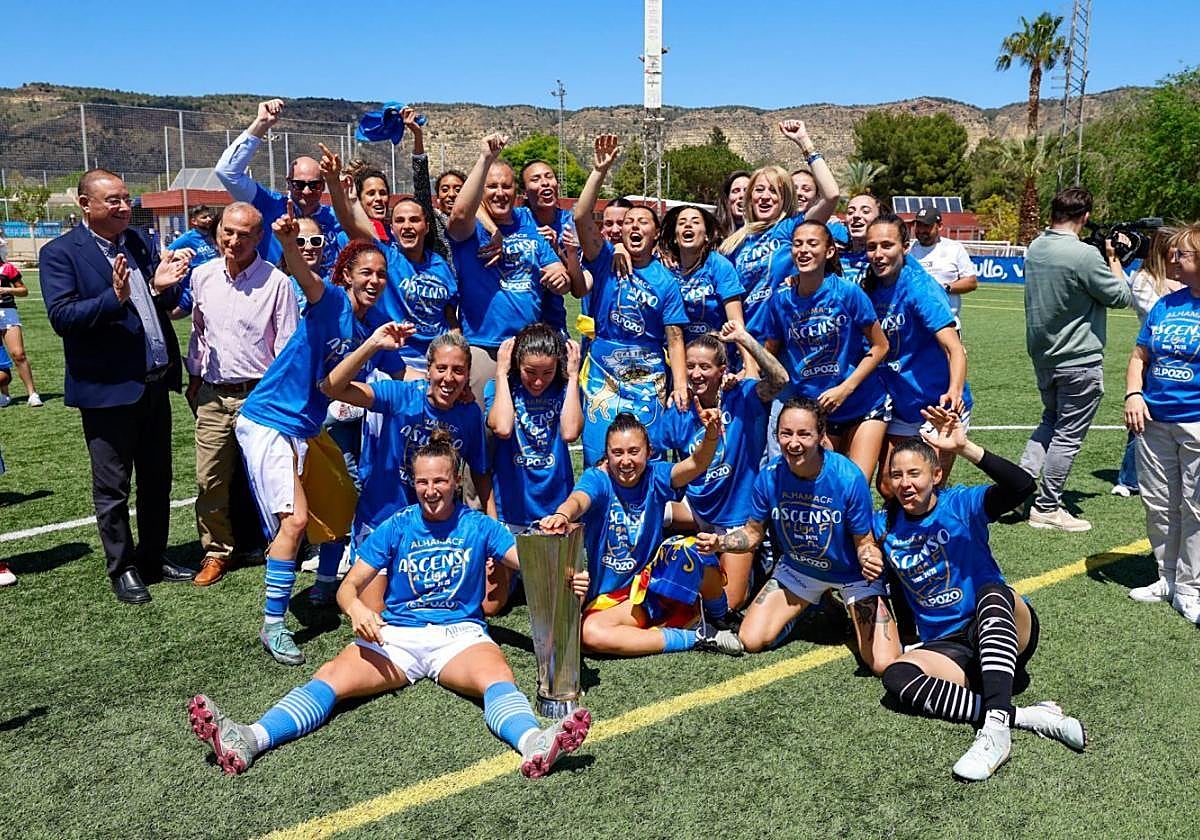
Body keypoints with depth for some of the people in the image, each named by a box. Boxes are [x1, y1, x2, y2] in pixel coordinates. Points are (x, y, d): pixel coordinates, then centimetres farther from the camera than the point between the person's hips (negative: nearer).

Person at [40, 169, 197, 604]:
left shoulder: (137, 242, 10)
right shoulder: (60, 253, -8)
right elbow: (61, 317, -18)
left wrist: (164, 286, -9)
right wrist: (114, 298, -31)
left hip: (155, 382, 6)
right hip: (108, 388, -6)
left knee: (157, 479, 15)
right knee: (112, 486, 7)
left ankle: (153, 558, 30)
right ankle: (122, 568, 21)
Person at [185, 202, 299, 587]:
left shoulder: (276, 281, -8)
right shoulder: (202, 276, 6)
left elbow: (287, 345, -5)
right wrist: (194, 377, 21)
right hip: (213, 396, 4)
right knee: (210, 480, 5)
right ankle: (217, 552, 21)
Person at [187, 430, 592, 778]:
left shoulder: (477, 526, 7)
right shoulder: (396, 527, 8)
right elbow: (349, 585, 4)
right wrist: (356, 609, -21)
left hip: (459, 632, -1)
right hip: (396, 633, 2)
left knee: (498, 676, -33)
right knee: (331, 676, -24)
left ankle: (534, 743, -61)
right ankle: (249, 740, -43)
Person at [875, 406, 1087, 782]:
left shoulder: (961, 504, -6)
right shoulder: (884, 525, 5)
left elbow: (1022, 486, -25)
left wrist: (964, 447, -36)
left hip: (1002, 635, -3)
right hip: (946, 647, 3)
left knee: (991, 592, -37)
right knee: (895, 676, -29)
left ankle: (995, 729, -51)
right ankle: (1027, 716, -34)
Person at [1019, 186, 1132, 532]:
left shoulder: (1035, 248, 2)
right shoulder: (1085, 254, -22)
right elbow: (1121, 296, -10)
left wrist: (1104, 257, 10)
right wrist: (1113, 257, 2)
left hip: (1043, 356, 7)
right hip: (1079, 361, -7)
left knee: (1051, 421, 24)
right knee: (1068, 435, 3)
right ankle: (1047, 509, 10)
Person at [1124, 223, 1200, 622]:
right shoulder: (1165, 305, 9)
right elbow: (1140, 357, 14)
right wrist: (1133, 395, -2)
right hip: (1154, 421, 6)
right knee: (1158, 503, 14)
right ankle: (1167, 577, 30)